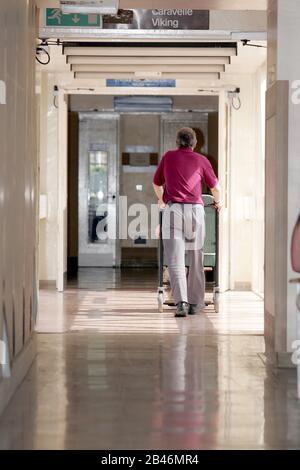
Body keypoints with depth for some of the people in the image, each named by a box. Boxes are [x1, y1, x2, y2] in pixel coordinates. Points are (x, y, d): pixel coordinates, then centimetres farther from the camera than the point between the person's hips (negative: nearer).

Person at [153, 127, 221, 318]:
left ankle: (181, 302, -20)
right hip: (195, 209, 0)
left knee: (175, 260, -6)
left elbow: (157, 184, 27)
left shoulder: (168, 157, 15)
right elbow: (215, 186, 20)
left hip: (173, 209, 0)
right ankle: (195, 303, 16)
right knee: (196, 260, 11)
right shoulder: (201, 160, 11)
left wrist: (161, 200, 47)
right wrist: (218, 202, 41)